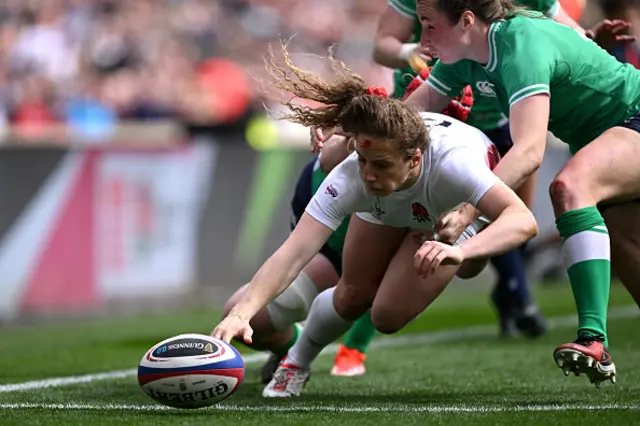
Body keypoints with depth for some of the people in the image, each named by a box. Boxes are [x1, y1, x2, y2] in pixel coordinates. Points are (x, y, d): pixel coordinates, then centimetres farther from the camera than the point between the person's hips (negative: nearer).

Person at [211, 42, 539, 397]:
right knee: (352, 299, 1)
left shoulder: (451, 161, -49)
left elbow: (524, 221, -58)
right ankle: (296, 363, 35)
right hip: (387, 207, 2)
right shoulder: (350, 177, -42)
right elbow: (295, 251, -49)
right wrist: (242, 312, -64)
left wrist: (460, 250, -76)